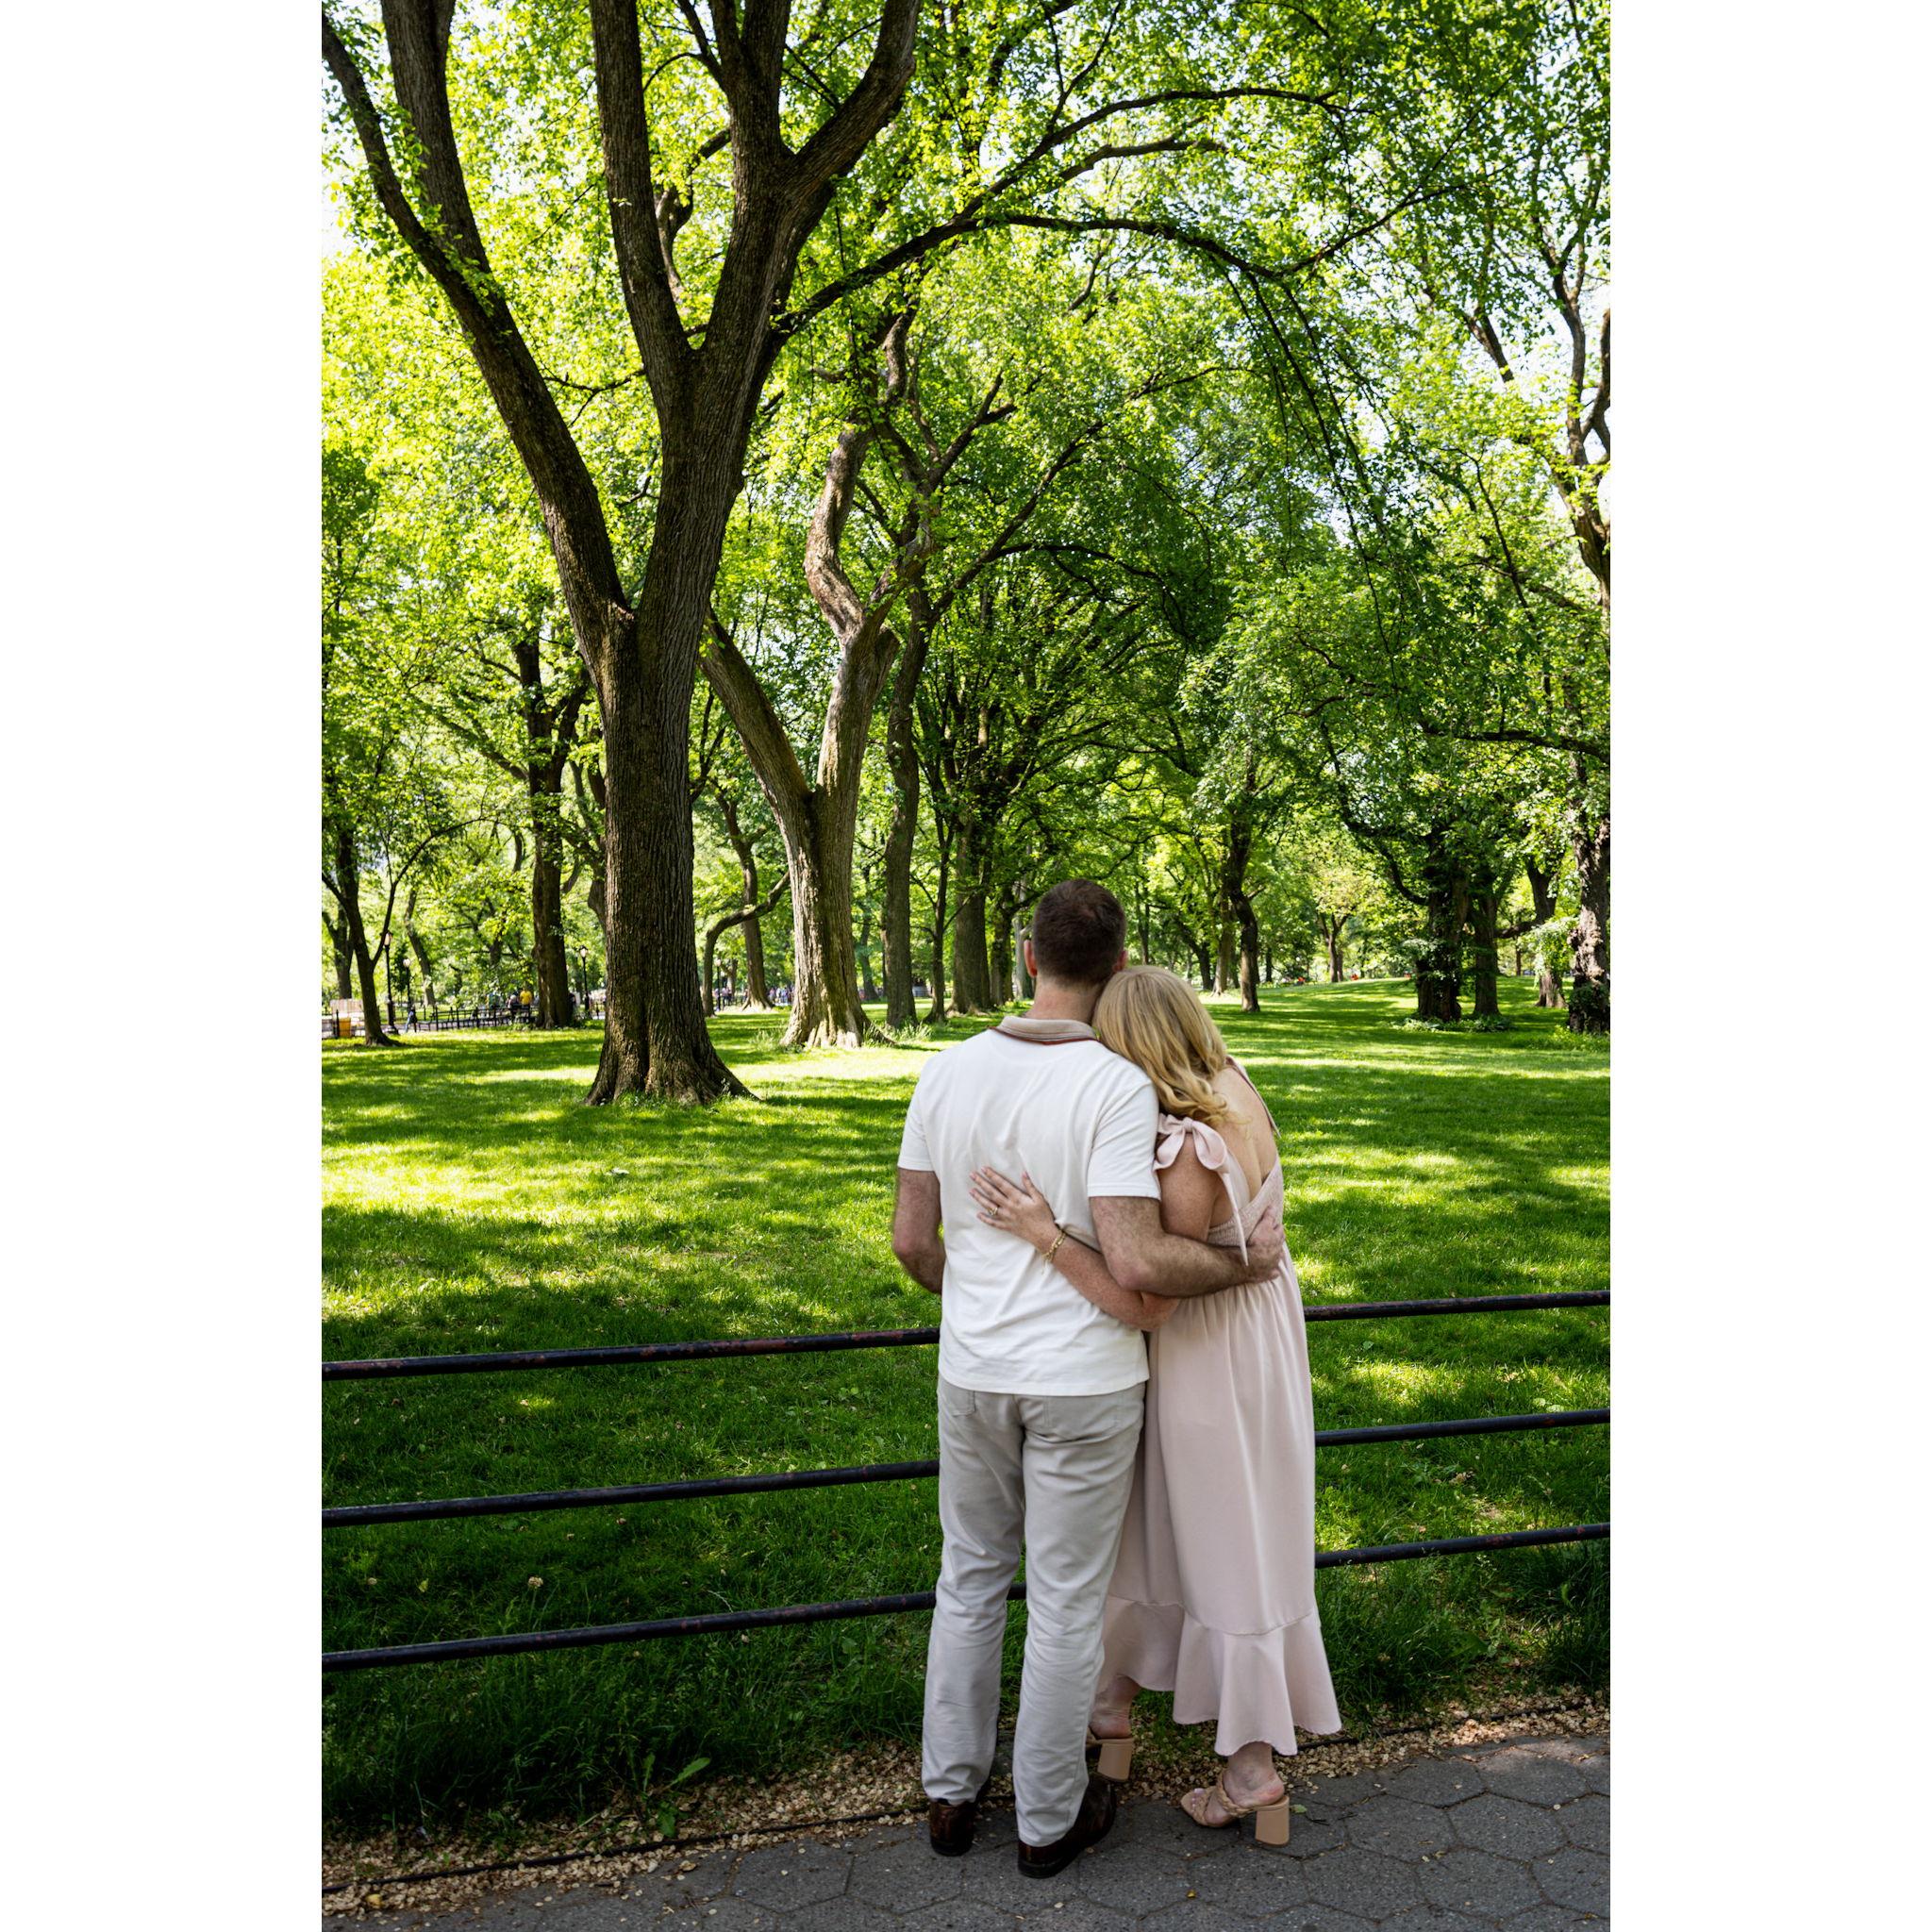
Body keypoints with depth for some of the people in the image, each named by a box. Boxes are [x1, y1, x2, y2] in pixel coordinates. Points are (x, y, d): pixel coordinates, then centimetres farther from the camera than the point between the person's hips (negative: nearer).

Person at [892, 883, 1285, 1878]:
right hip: (1083, 1381, -4)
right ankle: (1049, 1816, 32)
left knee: (970, 1578, 22)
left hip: (974, 1372, 4)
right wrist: (1243, 1261, -9)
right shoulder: (1118, 1087, -19)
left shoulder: (949, 1070, -5)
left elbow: (911, 1240, 0)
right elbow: (1136, 1261, -26)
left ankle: (951, 1791, 37)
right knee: (1066, 1601, 13)